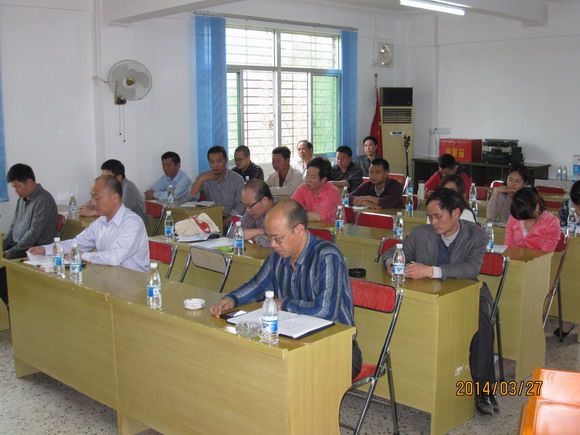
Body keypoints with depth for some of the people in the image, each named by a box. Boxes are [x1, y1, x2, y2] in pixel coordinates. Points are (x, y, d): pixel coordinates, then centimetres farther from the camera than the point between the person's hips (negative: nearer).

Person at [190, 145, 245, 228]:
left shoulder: (237, 179, 2)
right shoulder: (203, 177, 10)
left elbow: (240, 206, -6)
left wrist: (227, 221, -22)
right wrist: (201, 180, -13)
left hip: (229, 220, -2)